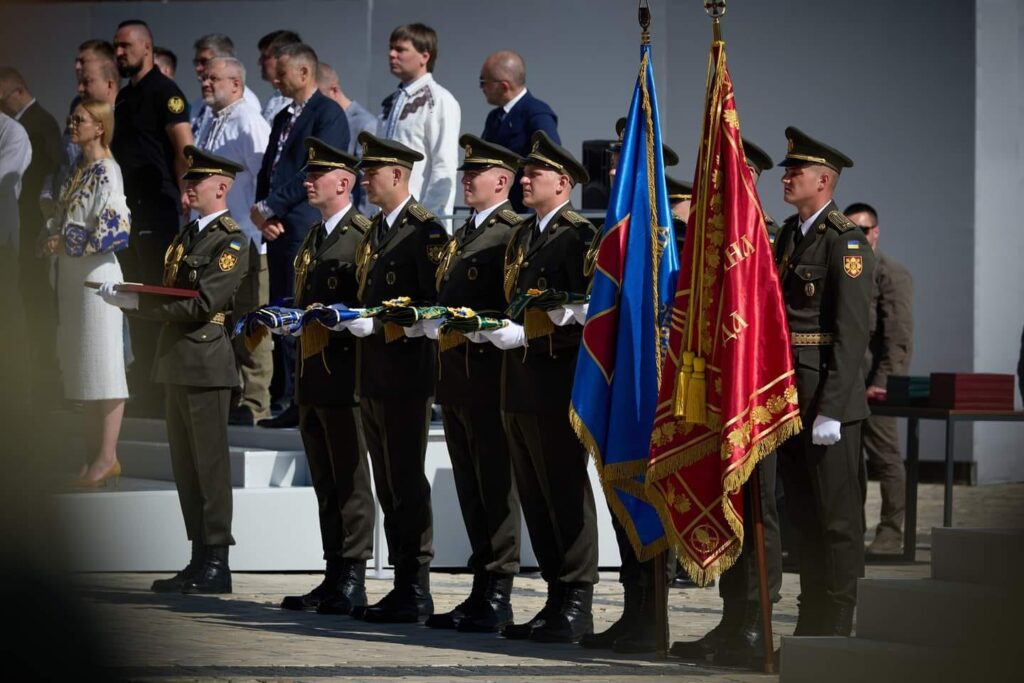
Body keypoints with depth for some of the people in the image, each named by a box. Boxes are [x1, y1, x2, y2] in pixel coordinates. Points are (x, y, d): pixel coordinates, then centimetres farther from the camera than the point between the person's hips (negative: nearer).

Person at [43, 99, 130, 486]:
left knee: (102, 363, -7)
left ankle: (107, 457, -6)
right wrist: (54, 240, 5)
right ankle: (98, 454, 14)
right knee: (82, 364, 9)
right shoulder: (78, 171, 14)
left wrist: (69, 243, -12)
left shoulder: (106, 172, -10)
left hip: (96, 275, -9)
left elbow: (115, 226, -18)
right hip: (73, 276, 9)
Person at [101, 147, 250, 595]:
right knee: (185, 466, 11)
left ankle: (217, 564, -1)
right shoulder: (186, 235, 17)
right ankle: (200, 560, 17)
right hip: (176, 364, 9)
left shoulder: (231, 241, -10)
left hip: (206, 364, -9)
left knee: (210, 465, -5)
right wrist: (125, 295, 0)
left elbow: (201, 305, -18)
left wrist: (137, 302, -16)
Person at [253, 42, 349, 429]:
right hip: (278, 228, 9)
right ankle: (287, 400, 9)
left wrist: (269, 206, -12)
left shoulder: (328, 114, -6)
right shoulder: (283, 118, 22)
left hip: (306, 227, -9)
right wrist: (260, 210, 3)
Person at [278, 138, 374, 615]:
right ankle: (334, 578, 15)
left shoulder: (363, 235, -9)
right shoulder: (312, 238, 19)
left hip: (345, 374, -9)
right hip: (311, 375, 9)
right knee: (325, 483, 11)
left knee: (350, 481, -5)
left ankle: (353, 582, -3)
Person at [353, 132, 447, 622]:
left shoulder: (425, 230, -10)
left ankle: (415, 590, -4)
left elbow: (436, 302, -16)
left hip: (406, 373, -9)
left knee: (406, 481, -7)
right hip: (373, 374, 9)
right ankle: (404, 584, 15)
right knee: (388, 485, 11)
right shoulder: (375, 230, 17)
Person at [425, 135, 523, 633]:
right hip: (455, 376, 9)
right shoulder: (461, 237, 21)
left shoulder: (513, 233, -9)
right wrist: (434, 318, 11)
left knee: (495, 488, -5)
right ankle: (482, 591, 16)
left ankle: (498, 596, -3)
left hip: (490, 373, -9)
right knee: (471, 491, 11)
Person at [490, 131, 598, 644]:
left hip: (558, 381, -9)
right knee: (535, 496, 11)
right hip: (520, 383, 9)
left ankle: (577, 604, -1)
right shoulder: (523, 236, 18)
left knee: (566, 491, -5)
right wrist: (493, 328, 8)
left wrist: (524, 333, -21)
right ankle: (556, 599, 17)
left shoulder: (578, 235, -9)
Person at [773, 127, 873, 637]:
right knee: (803, 513, 13)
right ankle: (811, 620, 21)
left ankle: (835, 628, 2)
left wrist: (830, 409, -20)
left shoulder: (846, 242, -11)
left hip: (828, 400, -8)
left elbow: (851, 333, -16)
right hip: (789, 398, 8)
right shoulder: (788, 236, 14)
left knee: (836, 517, -2)